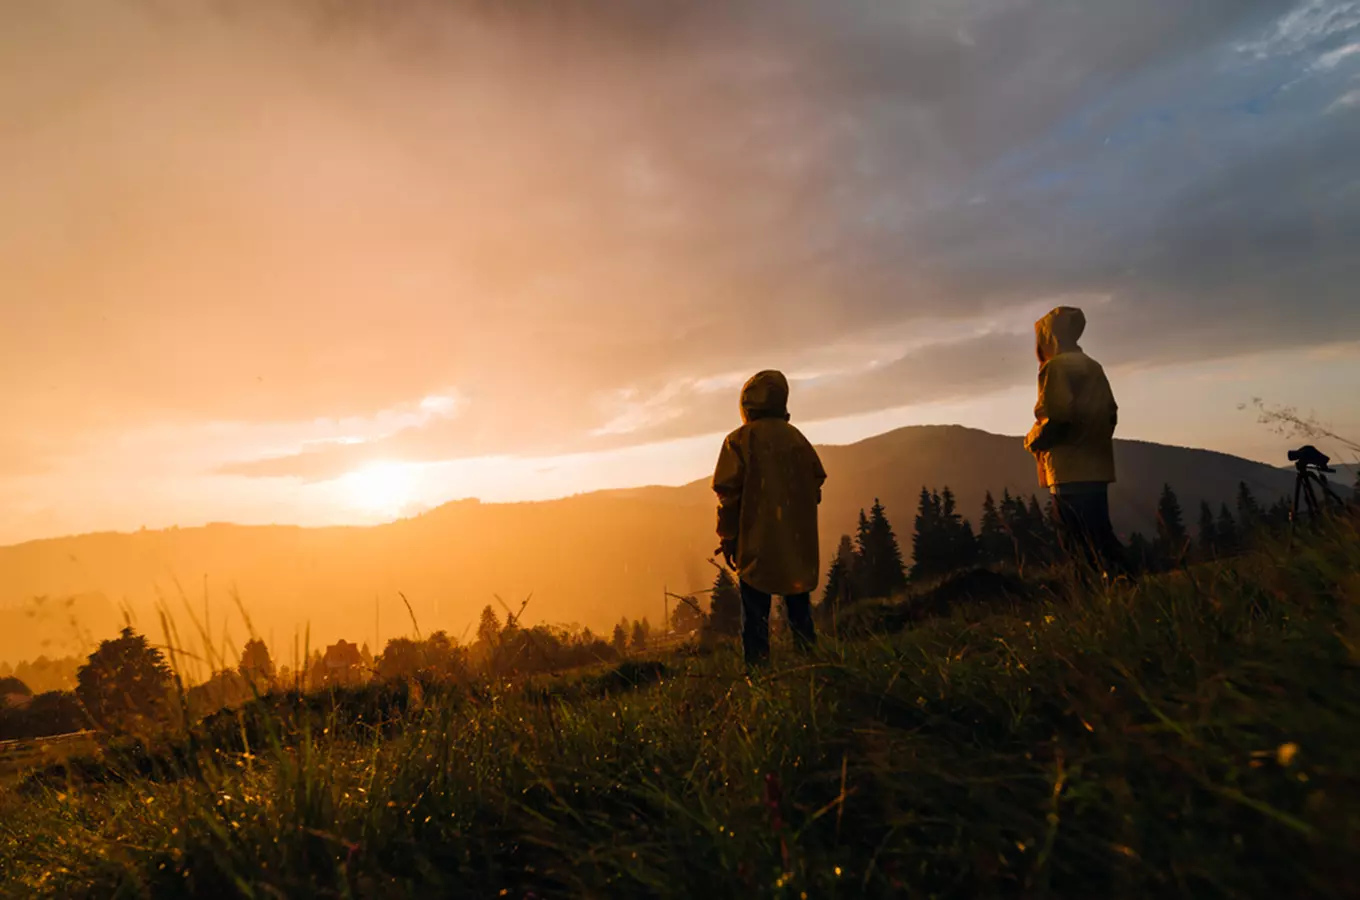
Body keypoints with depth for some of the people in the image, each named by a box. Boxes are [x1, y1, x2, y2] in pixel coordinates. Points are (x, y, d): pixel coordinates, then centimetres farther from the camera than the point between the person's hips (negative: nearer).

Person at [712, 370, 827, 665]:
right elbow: (817, 483, 10)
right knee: (799, 609, 18)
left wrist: (727, 537, -3)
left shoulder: (740, 439, -8)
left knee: (755, 614, 1)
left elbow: (729, 493, -11)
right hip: (800, 542, 5)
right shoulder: (797, 437, 7)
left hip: (758, 543, -4)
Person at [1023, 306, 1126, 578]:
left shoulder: (1056, 367, -8)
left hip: (1070, 470, -9)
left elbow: (1057, 418, -20)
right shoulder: (1092, 366, 18)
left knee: (1087, 542, -7)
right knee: (1098, 535, 13)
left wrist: (1032, 440, -4)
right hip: (1096, 466, 9)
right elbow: (1111, 414, 18)